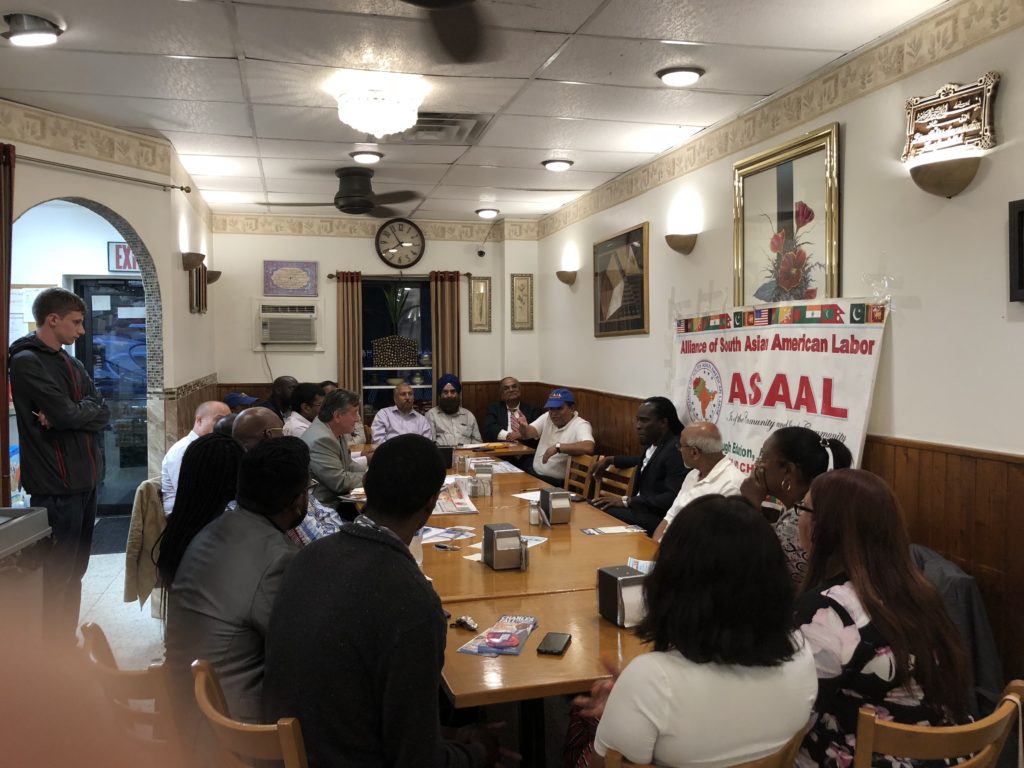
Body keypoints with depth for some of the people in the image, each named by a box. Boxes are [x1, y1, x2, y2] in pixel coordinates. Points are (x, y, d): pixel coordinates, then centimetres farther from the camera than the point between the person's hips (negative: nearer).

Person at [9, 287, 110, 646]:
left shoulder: (72, 365, 15)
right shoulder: (27, 362, -11)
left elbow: (103, 412, 5)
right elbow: (67, 414, -21)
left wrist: (70, 414, -12)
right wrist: (86, 409, -1)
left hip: (85, 481, 8)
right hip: (57, 487, -8)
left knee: (74, 572, 16)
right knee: (55, 577, 0)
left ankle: (67, 645, 27)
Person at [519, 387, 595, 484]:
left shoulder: (580, 425, -11)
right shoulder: (547, 417, 10)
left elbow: (588, 447, -30)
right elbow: (528, 433, -1)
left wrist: (557, 447, -30)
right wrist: (523, 427, -24)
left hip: (559, 483, -6)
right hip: (534, 473, 7)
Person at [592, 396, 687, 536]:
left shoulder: (676, 450, -19)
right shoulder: (654, 443, 8)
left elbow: (673, 498, -26)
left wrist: (627, 501, -24)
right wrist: (610, 460, 26)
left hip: (659, 518, -9)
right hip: (640, 508, 9)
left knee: (603, 513, -23)